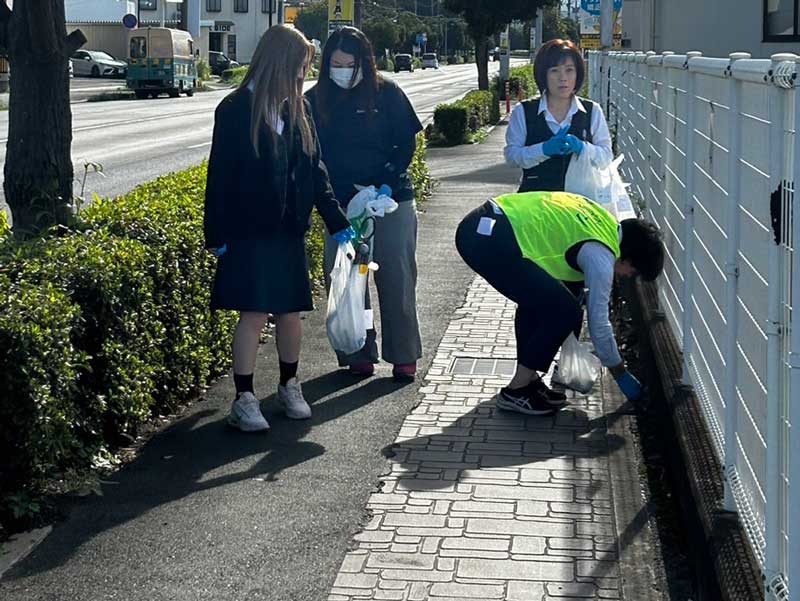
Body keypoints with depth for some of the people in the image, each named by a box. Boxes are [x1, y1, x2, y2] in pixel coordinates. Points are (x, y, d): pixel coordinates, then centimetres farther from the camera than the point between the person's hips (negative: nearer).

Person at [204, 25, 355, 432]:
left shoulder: (296, 111, 8)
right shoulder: (236, 110, -9)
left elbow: (314, 170, 11)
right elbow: (220, 175, -9)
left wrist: (337, 222, 7)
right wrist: (216, 234, -10)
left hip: (289, 230, 5)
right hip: (248, 231, -5)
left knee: (290, 311, 11)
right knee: (253, 314, -6)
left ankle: (289, 385, 29)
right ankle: (244, 400, 3)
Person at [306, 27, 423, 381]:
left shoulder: (387, 94, -3)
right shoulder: (315, 101, 1)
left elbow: (406, 144, -1)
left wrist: (383, 184, -15)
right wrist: (328, 198, -13)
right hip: (341, 206, 2)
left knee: (396, 279, 1)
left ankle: (403, 356, 11)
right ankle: (359, 355, 14)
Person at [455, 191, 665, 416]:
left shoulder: (605, 221, 18)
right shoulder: (601, 257, -6)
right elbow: (599, 322, 0)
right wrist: (621, 374, 13)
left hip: (479, 225, 10)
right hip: (490, 240, -10)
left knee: (537, 297, 24)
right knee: (563, 311, -2)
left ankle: (527, 379, 28)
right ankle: (516, 391, 7)